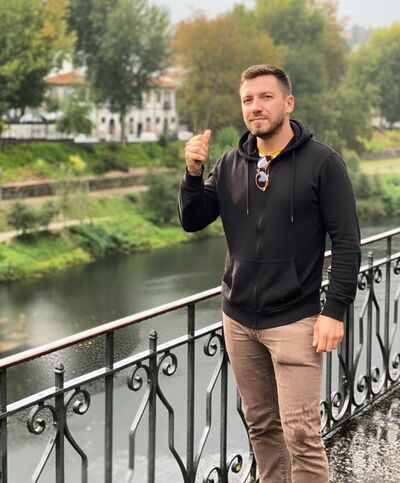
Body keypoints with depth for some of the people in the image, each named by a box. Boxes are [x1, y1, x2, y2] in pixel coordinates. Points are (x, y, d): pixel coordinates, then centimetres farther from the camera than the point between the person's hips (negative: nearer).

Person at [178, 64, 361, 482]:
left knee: (300, 433, -7)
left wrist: (335, 311, -13)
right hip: (238, 320, 5)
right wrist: (193, 172, -11)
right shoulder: (231, 164, 7)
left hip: (294, 321, -5)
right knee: (261, 425, 12)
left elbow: (346, 241, -8)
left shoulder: (321, 162, -7)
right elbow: (193, 221, 6)